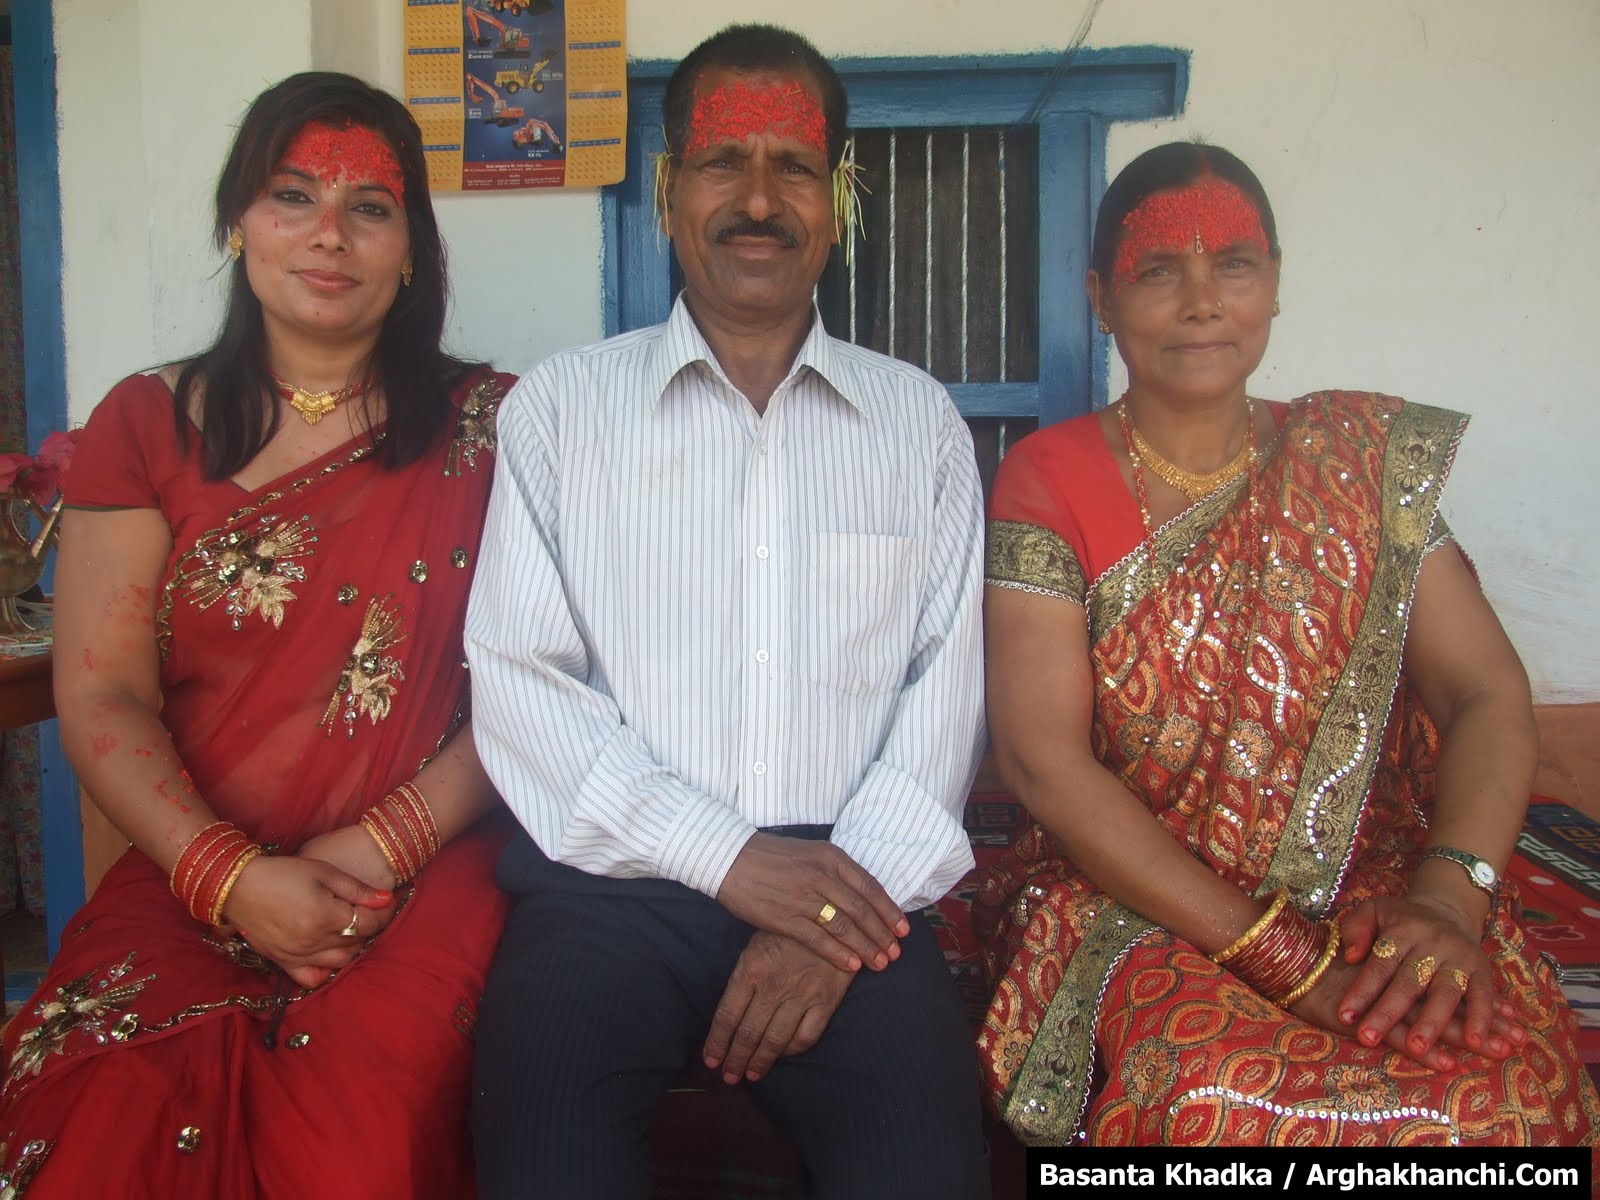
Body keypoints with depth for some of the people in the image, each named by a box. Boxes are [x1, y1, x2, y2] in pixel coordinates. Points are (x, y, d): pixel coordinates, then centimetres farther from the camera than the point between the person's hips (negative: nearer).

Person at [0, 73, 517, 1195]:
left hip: (430, 881, -1)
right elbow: (102, 699, 4)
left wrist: (384, 846, -11)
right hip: (191, 883, 2)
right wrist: (232, 877, -11)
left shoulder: (490, 426, 7)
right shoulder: (147, 424, 11)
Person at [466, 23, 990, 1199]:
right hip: (613, 881, 0)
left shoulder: (921, 422, 12)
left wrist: (857, 887, -11)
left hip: (850, 893, 1)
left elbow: (948, 680, 4)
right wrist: (725, 855, -9)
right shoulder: (559, 406, 7)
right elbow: (516, 679, 0)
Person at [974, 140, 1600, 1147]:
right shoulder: (1049, 480, -2)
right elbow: (1044, 759, -12)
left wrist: (1449, 896, -20)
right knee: (1222, 1096, -32)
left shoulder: (1364, 456, 7)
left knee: (1505, 1092, -26)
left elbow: (1489, 694, 0)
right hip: (1135, 906, -2)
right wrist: (1282, 956, -19)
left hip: (1375, 901, 3)